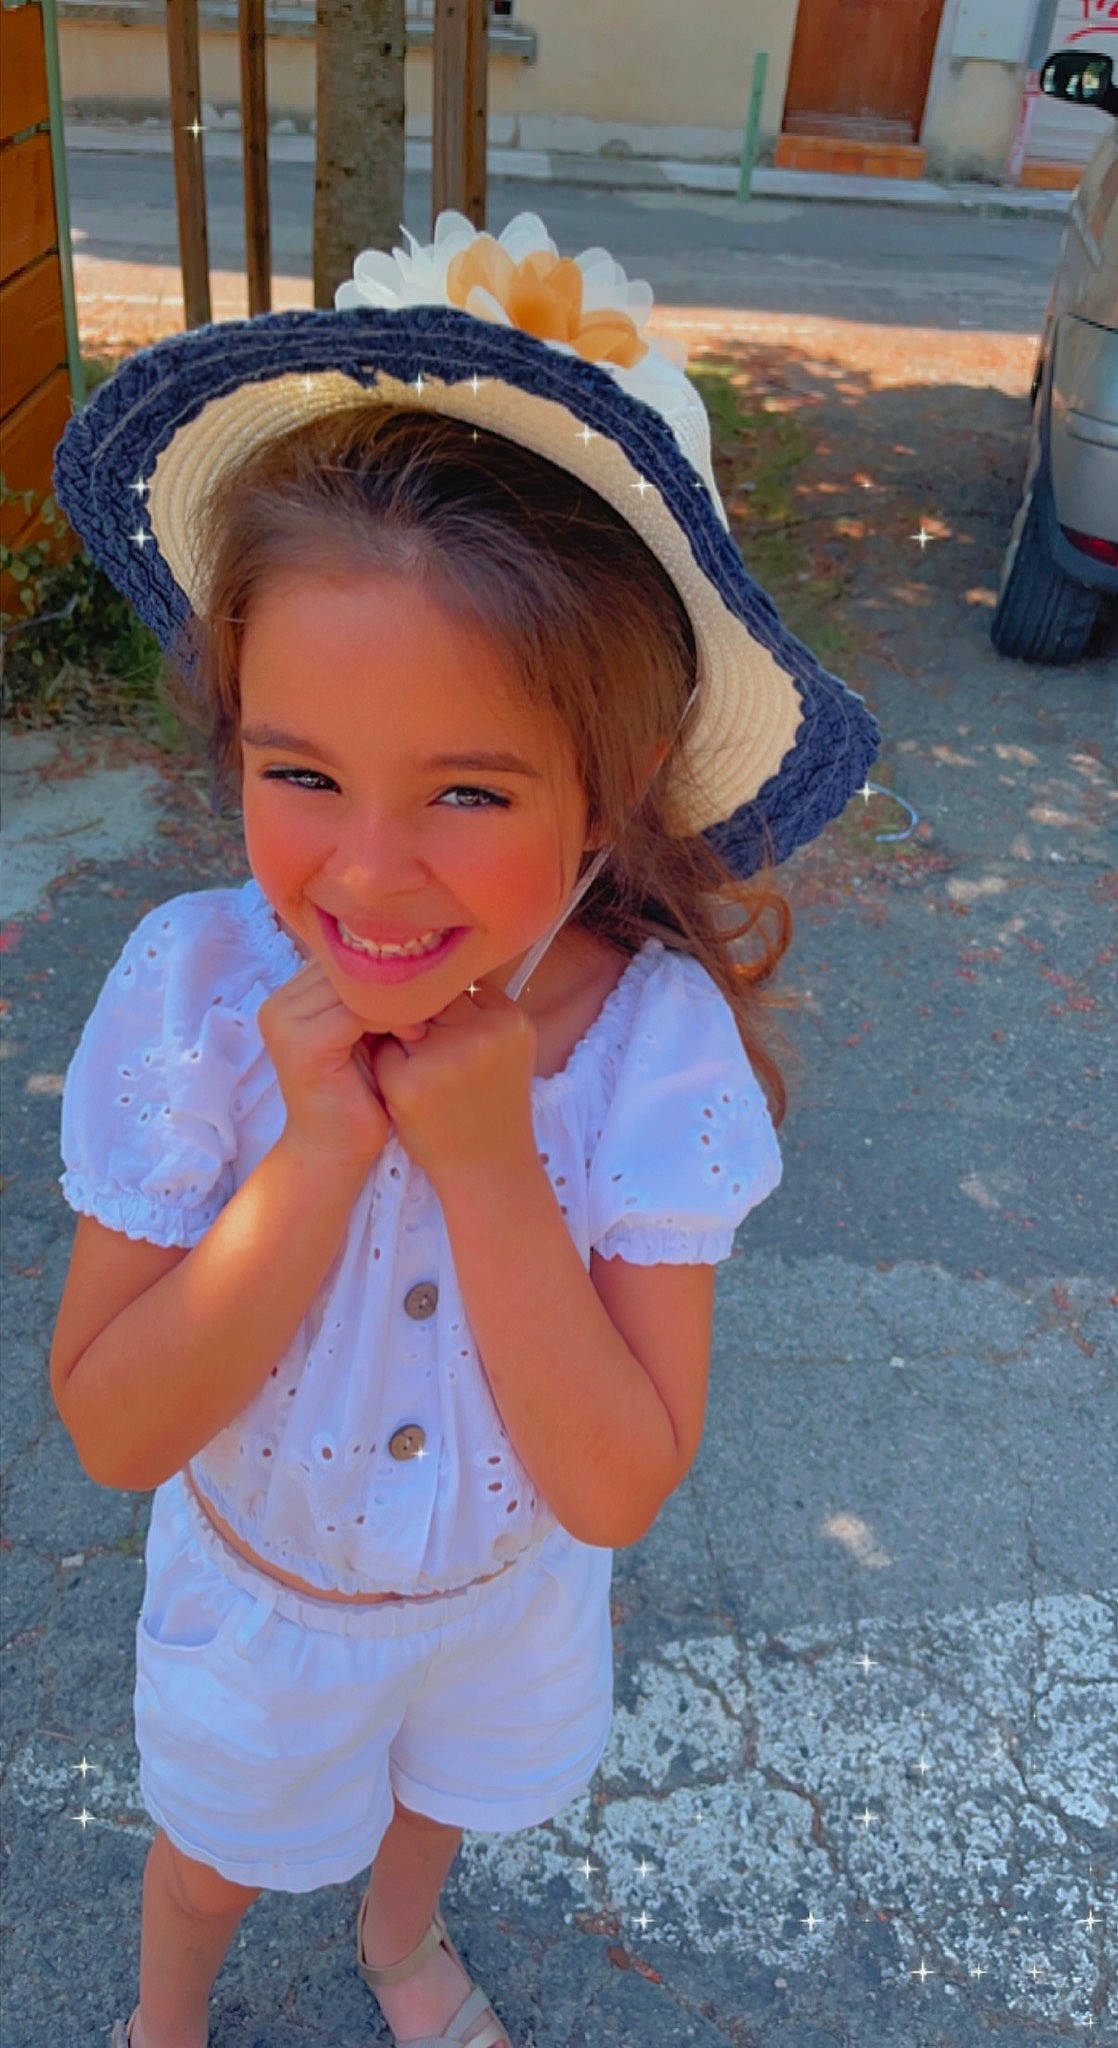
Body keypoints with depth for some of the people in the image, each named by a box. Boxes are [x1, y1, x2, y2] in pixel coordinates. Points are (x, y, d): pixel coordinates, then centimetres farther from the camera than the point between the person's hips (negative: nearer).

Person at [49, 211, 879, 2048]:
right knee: (216, 1855, 30)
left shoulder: (660, 1035, -31)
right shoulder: (193, 990, -32)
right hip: (258, 1596, 0)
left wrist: (490, 1165, -40)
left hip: (514, 1589, 1)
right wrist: (319, 1152, -40)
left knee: (440, 1784, 34)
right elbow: (111, 1427, -26)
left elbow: (616, 1489, -28)